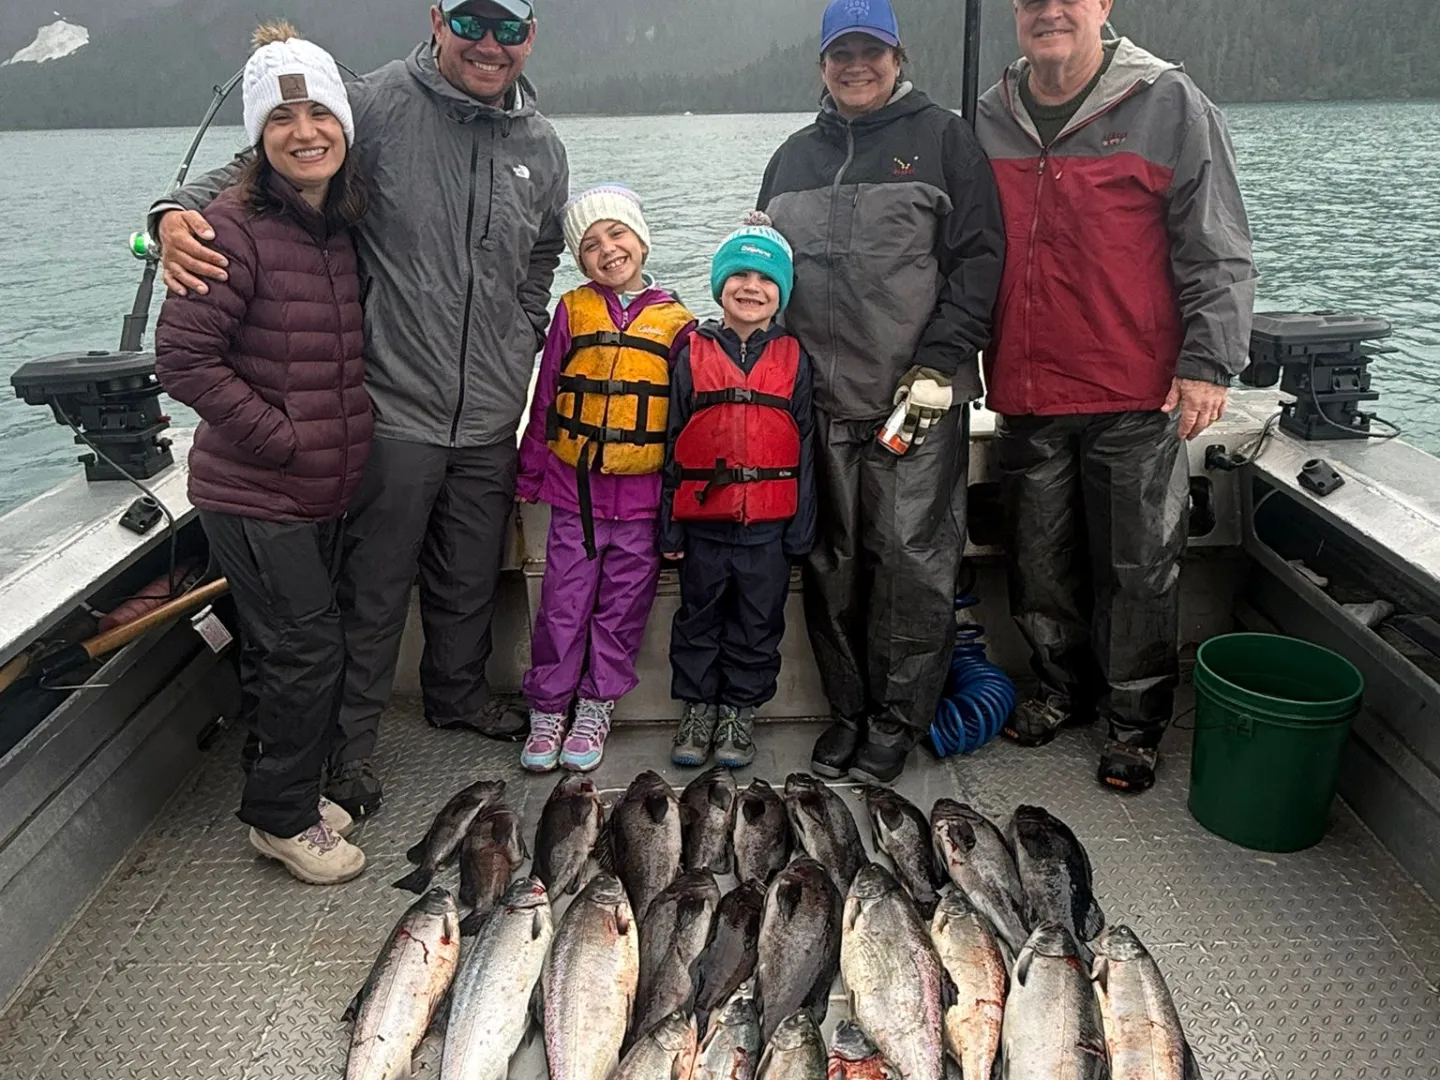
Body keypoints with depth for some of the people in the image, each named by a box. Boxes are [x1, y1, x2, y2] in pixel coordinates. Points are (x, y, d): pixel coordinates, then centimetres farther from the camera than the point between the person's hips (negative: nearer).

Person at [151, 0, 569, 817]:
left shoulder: (542, 146, 7)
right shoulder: (379, 104, -9)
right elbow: (258, 169, -6)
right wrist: (181, 210, -24)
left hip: (492, 416, 5)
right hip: (396, 406, -5)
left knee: (472, 577, 20)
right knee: (377, 585, 6)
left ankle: (459, 696, 44)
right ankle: (355, 735, 26)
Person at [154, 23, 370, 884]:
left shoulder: (342, 224, 7)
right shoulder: (236, 227, -16)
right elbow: (183, 358, -19)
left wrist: (347, 441, 8)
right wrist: (283, 437, -18)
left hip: (324, 489, 7)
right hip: (254, 493, -7)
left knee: (291, 649, 17)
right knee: (308, 649, -2)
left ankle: (287, 790, 34)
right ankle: (282, 819, 17)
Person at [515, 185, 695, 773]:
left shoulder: (676, 322, 3)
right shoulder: (573, 310, 4)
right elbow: (544, 397, 9)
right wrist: (530, 475, 8)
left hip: (642, 495, 0)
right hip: (575, 487, 0)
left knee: (623, 607, 9)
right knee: (563, 604, 4)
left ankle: (596, 707, 24)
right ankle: (548, 710, 18)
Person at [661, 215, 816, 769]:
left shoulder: (793, 358, 3)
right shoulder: (694, 353, 2)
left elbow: (804, 446, 3)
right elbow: (672, 443, 3)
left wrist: (800, 531, 0)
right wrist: (669, 528, 0)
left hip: (769, 524, 0)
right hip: (703, 520, 0)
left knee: (758, 625, 10)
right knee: (699, 619, 13)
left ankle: (740, 711, 26)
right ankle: (698, 707, 28)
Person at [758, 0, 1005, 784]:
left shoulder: (942, 138, 5)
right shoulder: (794, 157, 18)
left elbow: (980, 255, -3)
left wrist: (938, 363, -12)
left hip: (917, 398, -4)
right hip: (819, 399, 4)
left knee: (912, 560, -4)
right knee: (832, 564, 7)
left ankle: (897, 719, 10)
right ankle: (848, 708, 21)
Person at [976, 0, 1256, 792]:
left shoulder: (1168, 105, -2)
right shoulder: (990, 119, 9)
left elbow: (1218, 251, -4)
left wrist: (1208, 363, -11)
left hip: (1136, 398, -3)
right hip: (1026, 398, 4)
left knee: (1138, 566, 4)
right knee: (1040, 560, 13)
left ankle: (1135, 721, 20)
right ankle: (1063, 689, 32)